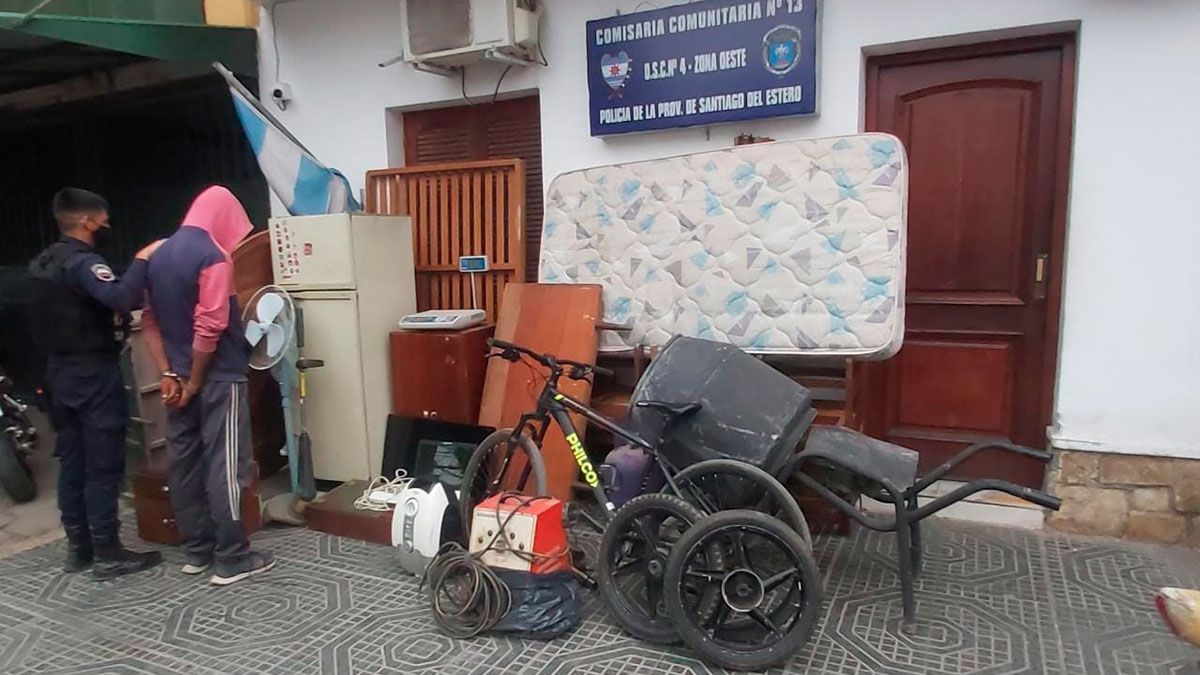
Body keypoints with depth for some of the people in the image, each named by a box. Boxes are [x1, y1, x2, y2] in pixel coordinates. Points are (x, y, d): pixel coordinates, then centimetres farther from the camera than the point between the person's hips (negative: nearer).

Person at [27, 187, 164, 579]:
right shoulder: (83, 262, -17)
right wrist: (142, 260, -23)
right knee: (104, 465, -3)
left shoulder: (41, 264, 13)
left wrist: (117, 316, 18)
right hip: (94, 373, -9)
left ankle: (78, 547, 22)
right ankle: (107, 554, 3)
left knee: (72, 462, 13)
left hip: (60, 371, 9)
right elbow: (120, 298, -35)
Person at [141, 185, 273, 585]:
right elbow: (209, 327, -22)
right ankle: (231, 559, 4)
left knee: (184, 463, 12)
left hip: (178, 377, 8)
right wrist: (195, 383, -12)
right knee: (225, 466, -2)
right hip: (218, 378, -8)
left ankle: (196, 551, 23)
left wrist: (169, 374, 6)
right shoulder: (212, 256, -15)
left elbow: (149, 321, 10)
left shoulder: (159, 256, 11)